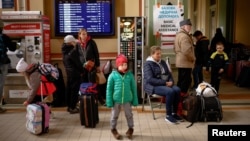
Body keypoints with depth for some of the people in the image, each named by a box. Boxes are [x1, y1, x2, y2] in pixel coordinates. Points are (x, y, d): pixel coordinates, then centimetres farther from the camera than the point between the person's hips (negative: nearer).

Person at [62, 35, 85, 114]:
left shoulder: (65, 50, 4)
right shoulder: (73, 51, -21)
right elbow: (78, 63, -17)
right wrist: (82, 71, -3)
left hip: (68, 72, 8)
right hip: (75, 73, -8)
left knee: (69, 89, 14)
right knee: (74, 90, -1)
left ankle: (69, 106, 23)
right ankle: (72, 107, 3)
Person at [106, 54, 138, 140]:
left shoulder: (130, 75, -5)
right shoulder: (113, 75, -11)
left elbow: (134, 88, 2)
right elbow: (109, 89, -5)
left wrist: (135, 100, 4)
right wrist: (109, 101, -6)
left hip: (127, 100, 1)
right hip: (116, 100, -1)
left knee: (129, 115, 17)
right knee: (114, 115, 16)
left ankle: (130, 129, 39)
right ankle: (113, 129, 38)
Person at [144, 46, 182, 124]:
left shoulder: (163, 62, 14)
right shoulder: (148, 64, -9)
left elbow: (169, 74, 18)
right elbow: (150, 79, -19)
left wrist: (171, 81, -6)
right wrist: (165, 82, -21)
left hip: (165, 84, 7)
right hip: (153, 86, -7)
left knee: (177, 90, -21)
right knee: (170, 92, -31)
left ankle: (174, 113, -8)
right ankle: (168, 116, -18)